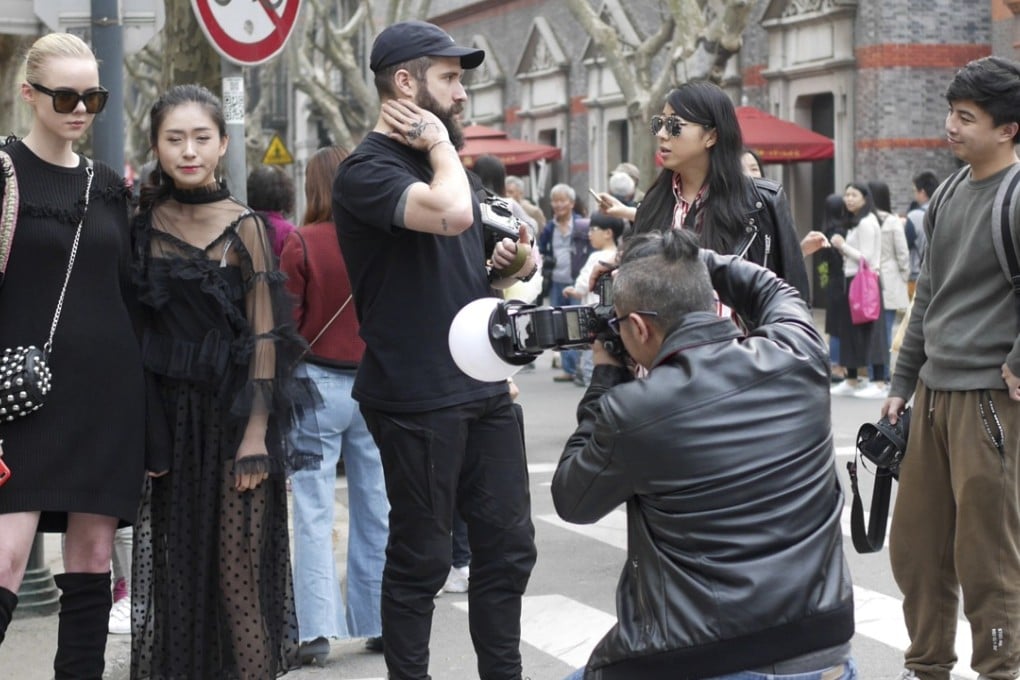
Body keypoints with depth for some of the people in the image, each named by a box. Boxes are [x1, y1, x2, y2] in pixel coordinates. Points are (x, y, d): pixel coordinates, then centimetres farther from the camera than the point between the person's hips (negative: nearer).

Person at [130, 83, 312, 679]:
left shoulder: (244, 228, -4)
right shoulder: (145, 222, 6)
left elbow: (264, 337, -7)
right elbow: (136, 324, 8)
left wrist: (256, 436, -13)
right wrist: (140, 427, 0)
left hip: (232, 411, -3)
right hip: (167, 415, 4)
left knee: (237, 568, -5)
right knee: (174, 567, 6)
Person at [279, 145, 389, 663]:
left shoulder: (301, 244, -9)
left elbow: (286, 324, -4)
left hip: (318, 384, -3)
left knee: (314, 512, 1)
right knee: (376, 509, 10)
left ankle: (317, 629, -3)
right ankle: (381, 623, 15)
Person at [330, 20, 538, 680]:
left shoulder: (442, 161, 17)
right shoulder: (369, 168, -11)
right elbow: (449, 215, -32)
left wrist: (510, 268, 5)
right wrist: (440, 144, -14)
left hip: (485, 388, 8)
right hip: (418, 398, -8)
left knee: (509, 546, 9)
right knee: (421, 559, 1)